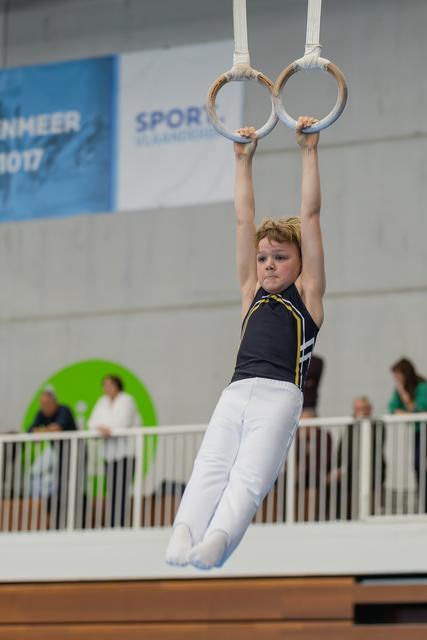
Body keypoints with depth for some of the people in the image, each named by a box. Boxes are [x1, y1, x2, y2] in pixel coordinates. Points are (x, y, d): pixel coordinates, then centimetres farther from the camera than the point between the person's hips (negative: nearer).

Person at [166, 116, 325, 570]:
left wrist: (309, 152, 11)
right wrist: (243, 160, 27)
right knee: (208, 469, -19)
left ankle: (217, 540, -45)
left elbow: (310, 216, 12)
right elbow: (243, 220, 26)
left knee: (250, 475, -23)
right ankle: (182, 538, -39)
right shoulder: (252, 294, 25)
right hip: (236, 393, 4)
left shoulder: (307, 295, 15)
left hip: (279, 394, -4)